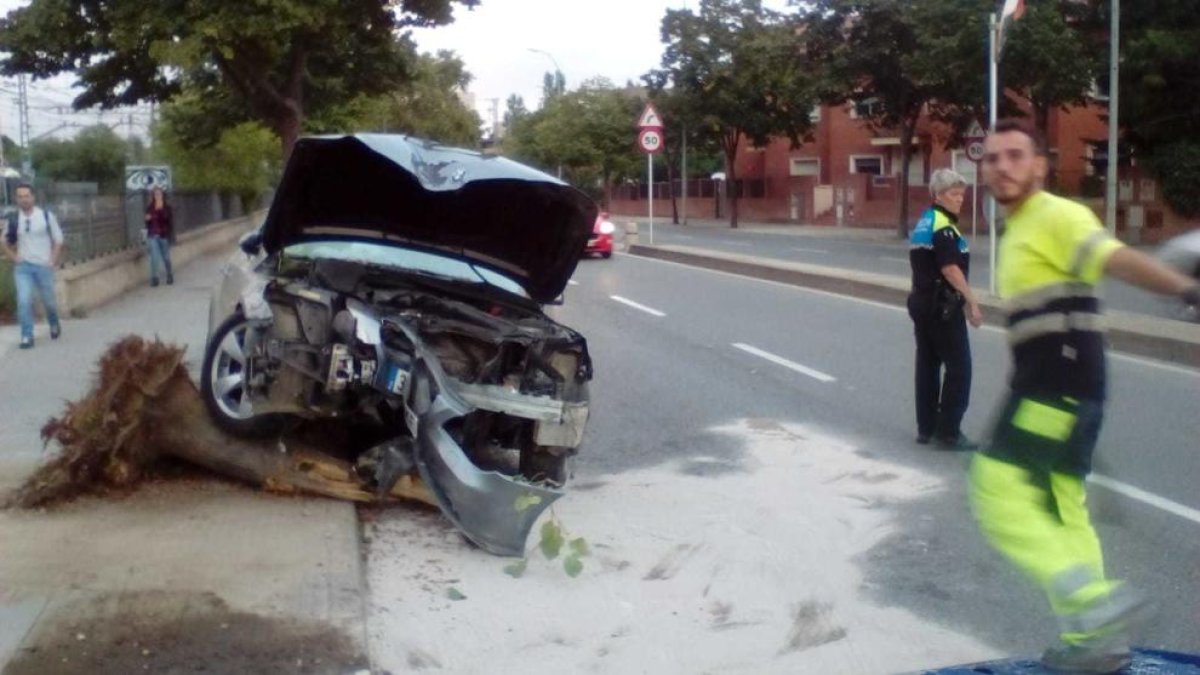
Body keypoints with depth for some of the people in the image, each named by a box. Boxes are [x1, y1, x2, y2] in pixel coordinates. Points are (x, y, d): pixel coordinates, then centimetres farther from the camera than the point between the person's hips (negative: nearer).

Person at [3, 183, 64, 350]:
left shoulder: (46, 216, -4)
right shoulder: (13, 220, 1)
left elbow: (58, 240, 3)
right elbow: (6, 242, 16)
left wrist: (53, 261, -5)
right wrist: (13, 257, 2)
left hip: (43, 266, -1)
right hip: (22, 267, 1)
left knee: (49, 300, 12)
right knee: (23, 301, -11)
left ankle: (54, 324, 40)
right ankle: (27, 336, -5)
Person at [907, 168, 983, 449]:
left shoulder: (923, 223, 14)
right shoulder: (944, 226, -15)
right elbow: (950, 268, -22)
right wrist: (972, 301, -18)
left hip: (921, 301, 9)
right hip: (942, 305, -9)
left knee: (927, 365, 11)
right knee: (958, 367, -3)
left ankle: (925, 428, 15)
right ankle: (948, 431, -2)